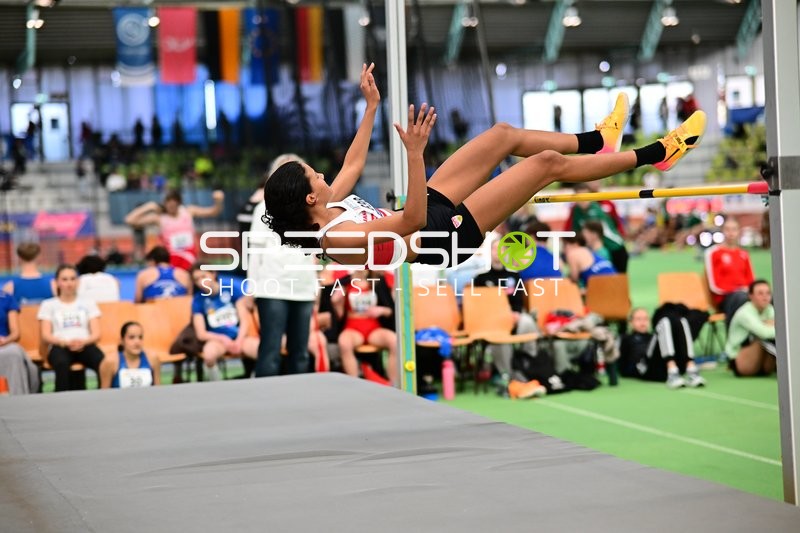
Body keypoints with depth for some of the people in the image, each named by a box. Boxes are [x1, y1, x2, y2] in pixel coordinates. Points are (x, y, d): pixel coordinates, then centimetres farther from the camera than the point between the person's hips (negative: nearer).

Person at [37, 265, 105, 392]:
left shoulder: (88, 303, 21)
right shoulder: (48, 305, 18)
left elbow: (96, 334, 11)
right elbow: (46, 336, 7)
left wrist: (83, 342, -14)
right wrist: (66, 342, -14)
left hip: (85, 346, 1)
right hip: (60, 347, -1)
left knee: (104, 362, -36)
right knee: (62, 363, -41)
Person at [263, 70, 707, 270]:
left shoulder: (327, 210, -5)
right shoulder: (339, 238, -33)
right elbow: (413, 221, -40)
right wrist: (415, 153, -47)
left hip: (434, 206, 10)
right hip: (447, 233, -10)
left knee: (504, 134, 12)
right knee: (547, 163, -8)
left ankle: (597, 141, 34)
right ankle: (653, 156, 9)